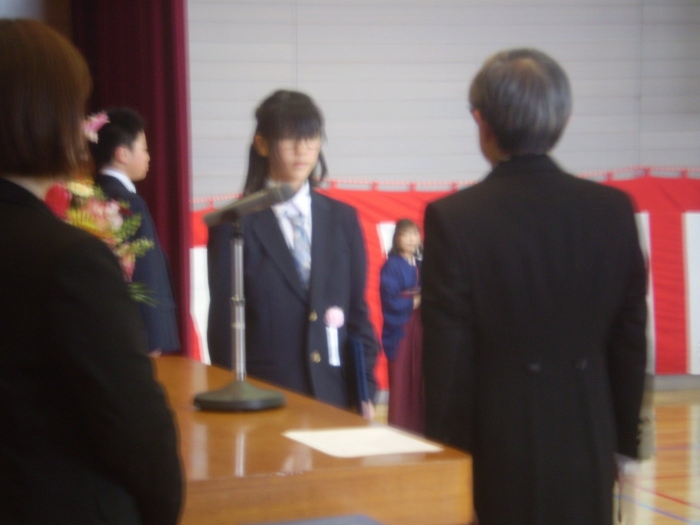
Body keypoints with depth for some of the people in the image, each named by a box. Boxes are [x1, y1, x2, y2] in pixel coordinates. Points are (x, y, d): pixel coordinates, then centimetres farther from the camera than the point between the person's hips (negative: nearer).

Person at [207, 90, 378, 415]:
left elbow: (358, 312, 11)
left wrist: (365, 392, 4)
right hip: (265, 397, -3)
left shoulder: (343, 219, 11)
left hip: (336, 394, 3)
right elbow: (223, 323, 0)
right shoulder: (236, 224, -1)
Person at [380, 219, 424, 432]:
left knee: (418, 379, 5)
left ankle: (417, 428, 10)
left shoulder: (421, 266, 14)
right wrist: (415, 302, -12)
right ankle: (398, 429, -2)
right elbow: (391, 301, -14)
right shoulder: (391, 266, -5)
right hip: (399, 330, -6)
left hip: (419, 329, 6)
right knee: (400, 381, -6)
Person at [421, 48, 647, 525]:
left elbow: (447, 360, -10)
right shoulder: (613, 210, -2)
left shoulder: (454, 218, -12)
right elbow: (631, 341, 4)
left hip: (499, 452, -3)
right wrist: (623, 440, 15)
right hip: (588, 453, 3)